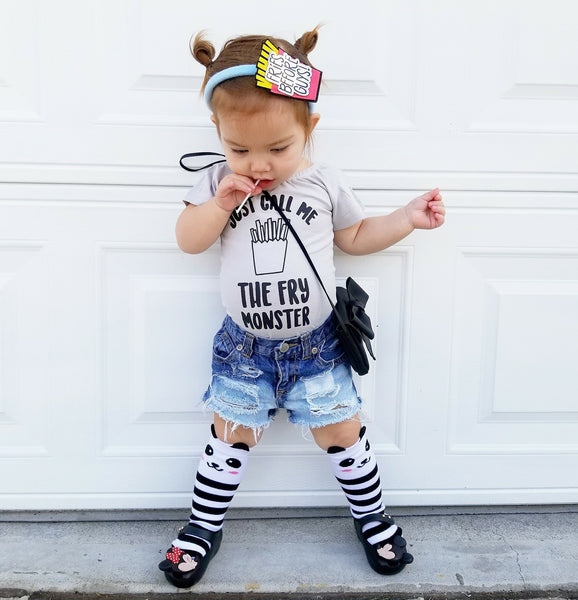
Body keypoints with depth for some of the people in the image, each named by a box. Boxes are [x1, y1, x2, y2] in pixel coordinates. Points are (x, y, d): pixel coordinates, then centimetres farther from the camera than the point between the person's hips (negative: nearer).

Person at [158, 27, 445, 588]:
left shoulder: (323, 184, -2)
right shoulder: (217, 182, -2)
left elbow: (356, 236, 11)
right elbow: (188, 240, -6)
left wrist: (407, 217, 2)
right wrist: (221, 204, -21)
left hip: (316, 344, 0)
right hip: (244, 346, 0)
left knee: (341, 432, 9)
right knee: (231, 437, 10)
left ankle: (372, 514, 33)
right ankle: (202, 528, 29)